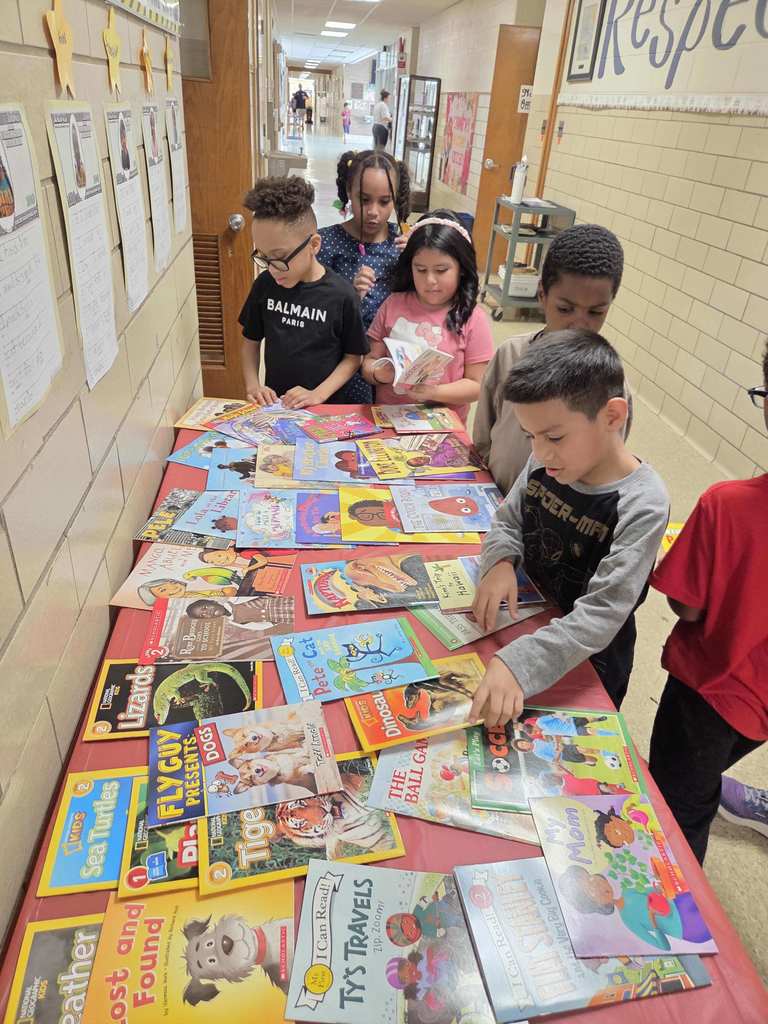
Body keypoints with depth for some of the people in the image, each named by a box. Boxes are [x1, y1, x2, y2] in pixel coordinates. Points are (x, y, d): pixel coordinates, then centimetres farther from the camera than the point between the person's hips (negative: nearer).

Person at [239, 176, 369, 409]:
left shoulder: (341, 294, -9)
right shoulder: (265, 285, 1)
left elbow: (353, 357, -2)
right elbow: (251, 341, 12)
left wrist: (318, 394, -13)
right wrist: (252, 385, -3)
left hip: (328, 408, -2)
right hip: (273, 405, 2)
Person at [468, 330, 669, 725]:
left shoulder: (641, 506, -30)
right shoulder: (547, 463, -13)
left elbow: (603, 614, -32)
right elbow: (507, 522, 2)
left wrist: (518, 664, -44)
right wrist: (500, 561, -21)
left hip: (587, 666, -4)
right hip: (528, 625, 5)